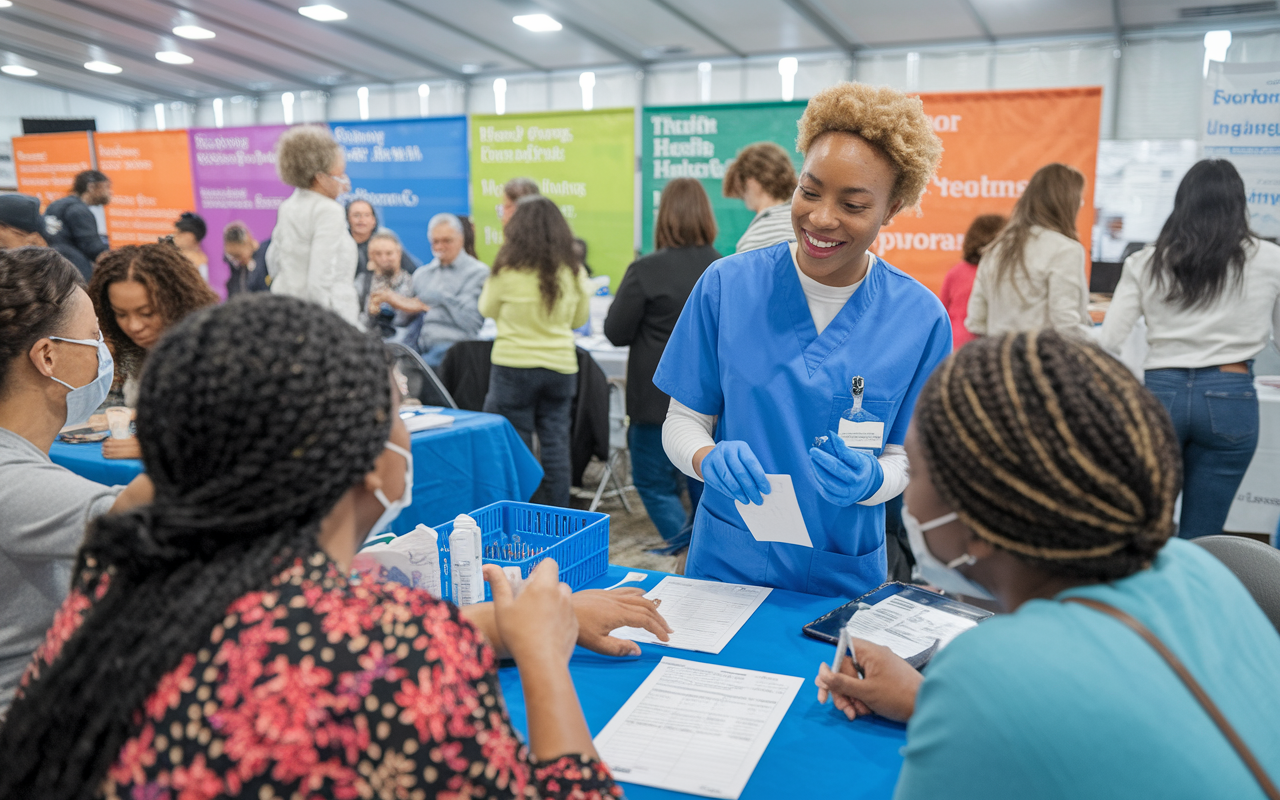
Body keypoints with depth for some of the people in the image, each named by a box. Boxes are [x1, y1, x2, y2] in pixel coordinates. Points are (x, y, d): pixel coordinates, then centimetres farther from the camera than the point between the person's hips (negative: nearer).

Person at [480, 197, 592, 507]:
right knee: (555, 444, 10)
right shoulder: (573, 272, -2)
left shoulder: (508, 270, -12)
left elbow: (487, 309, 6)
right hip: (561, 365, 3)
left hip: (514, 365, -3)